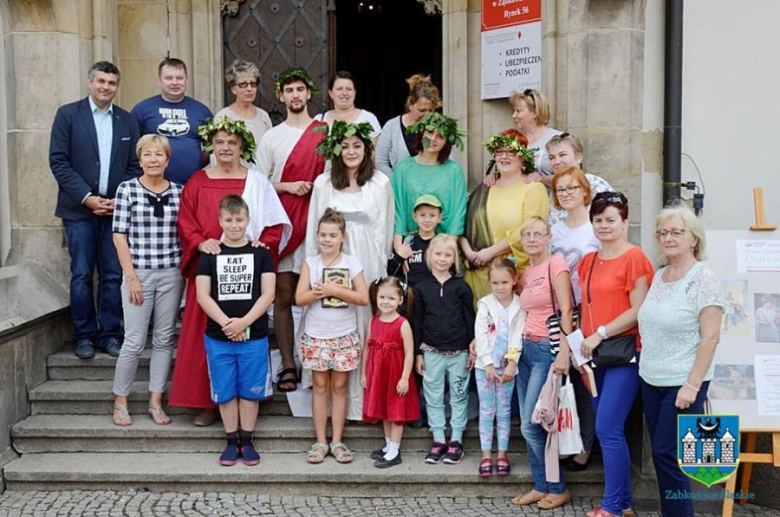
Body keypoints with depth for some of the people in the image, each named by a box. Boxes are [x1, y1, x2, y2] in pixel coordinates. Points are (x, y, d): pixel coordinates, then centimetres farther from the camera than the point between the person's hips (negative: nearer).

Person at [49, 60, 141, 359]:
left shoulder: (128, 121, 10)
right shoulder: (68, 114, 2)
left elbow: (134, 166, 8)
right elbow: (58, 161, -4)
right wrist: (87, 198, -12)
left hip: (116, 208, 2)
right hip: (80, 209, -2)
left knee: (113, 276, 4)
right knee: (82, 275, 2)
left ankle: (110, 334, 13)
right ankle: (84, 335, 12)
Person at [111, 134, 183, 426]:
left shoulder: (179, 192, 5)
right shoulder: (127, 189, -1)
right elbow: (119, 236, -3)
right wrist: (131, 277, -8)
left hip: (172, 274, 3)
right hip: (139, 273, -3)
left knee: (164, 339, 8)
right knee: (134, 341, -1)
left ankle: (156, 401, 18)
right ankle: (120, 402, 15)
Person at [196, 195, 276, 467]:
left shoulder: (260, 253, 2)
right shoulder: (209, 255, 3)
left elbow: (268, 294, -3)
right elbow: (202, 295, -2)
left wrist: (244, 322, -14)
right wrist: (226, 323, -14)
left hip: (254, 337, -1)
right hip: (218, 337, 1)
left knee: (250, 391, 7)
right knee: (225, 392, 8)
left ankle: (247, 441, 20)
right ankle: (231, 442, 20)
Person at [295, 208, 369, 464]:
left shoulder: (352, 263, -1)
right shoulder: (310, 263, -1)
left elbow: (363, 298, -10)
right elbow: (300, 298, -9)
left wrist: (334, 290, -17)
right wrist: (326, 290, -21)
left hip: (344, 335, 0)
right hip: (316, 335, 0)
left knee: (339, 386, 6)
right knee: (320, 386, 6)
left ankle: (337, 441, 14)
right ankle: (320, 442, 13)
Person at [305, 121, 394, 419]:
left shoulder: (381, 183, 3)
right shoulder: (323, 183, 6)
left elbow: (384, 229, 4)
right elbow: (315, 229, 8)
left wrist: (379, 269, 1)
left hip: (367, 263, -1)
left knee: (364, 325, 0)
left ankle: (361, 399, 9)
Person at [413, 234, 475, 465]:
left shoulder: (461, 286, -1)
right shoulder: (422, 287, 2)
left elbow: (470, 319, 1)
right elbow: (417, 321, 5)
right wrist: (418, 353, 3)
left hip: (458, 351, -1)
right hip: (432, 351, 1)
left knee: (459, 396, 6)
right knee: (433, 397, 7)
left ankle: (456, 440, 16)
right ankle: (438, 440, 17)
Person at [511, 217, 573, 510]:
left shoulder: (556, 263, -9)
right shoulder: (526, 273, 13)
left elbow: (566, 311, -15)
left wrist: (563, 352, -22)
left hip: (548, 350, -8)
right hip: (527, 348, 8)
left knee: (531, 425, -6)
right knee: (527, 425, 8)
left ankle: (558, 488, 9)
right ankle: (541, 485, 19)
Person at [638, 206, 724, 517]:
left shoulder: (703, 279, -12)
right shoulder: (659, 276, 9)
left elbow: (710, 337, -16)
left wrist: (692, 385, -19)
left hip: (682, 383, -7)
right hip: (651, 380, 7)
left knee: (667, 454, -4)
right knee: (660, 454, 11)